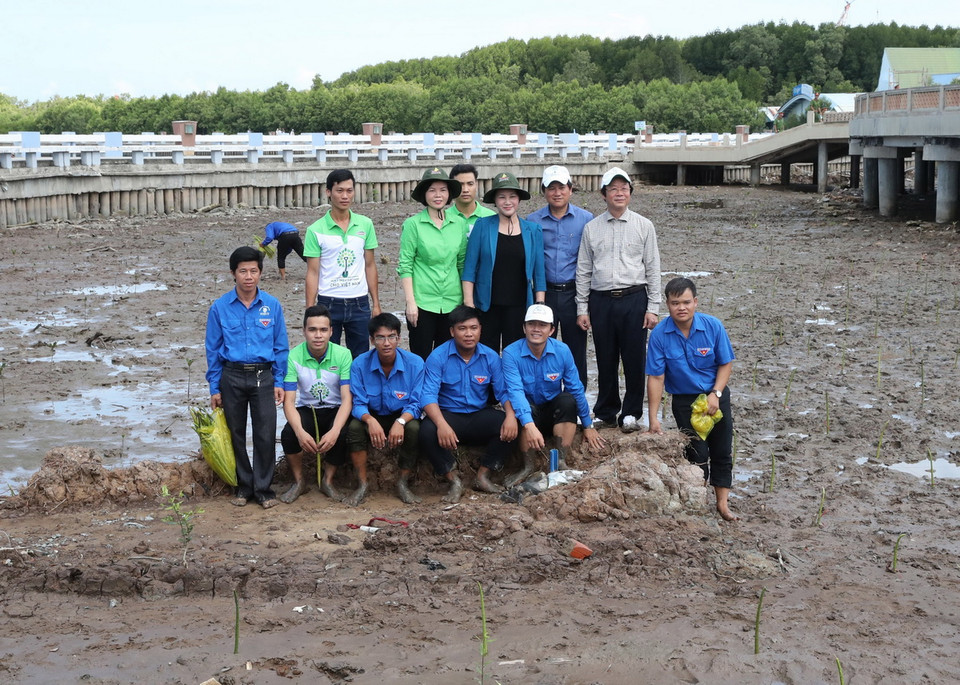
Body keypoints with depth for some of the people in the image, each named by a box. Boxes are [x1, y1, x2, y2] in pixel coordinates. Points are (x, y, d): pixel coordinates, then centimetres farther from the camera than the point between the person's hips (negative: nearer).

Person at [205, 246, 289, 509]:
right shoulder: (220, 307, -1)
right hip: (232, 376, 0)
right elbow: (213, 350, 4)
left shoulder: (272, 305, 0)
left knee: (265, 435, -2)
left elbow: (281, 347, 6)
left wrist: (279, 382, 2)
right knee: (236, 434, 8)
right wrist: (214, 388, 2)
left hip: (263, 376, 0)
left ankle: (263, 488, 10)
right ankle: (244, 486, 22)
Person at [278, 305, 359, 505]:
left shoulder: (343, 355, -14)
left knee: (343, 436, -32)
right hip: (306, 410, 1)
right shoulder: (293, 357, -13)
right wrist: (300, 432, -35)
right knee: (289, 434, -30)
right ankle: (299, 482, -2)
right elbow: (289, 401, -16)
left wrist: (335, 431, -34)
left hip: (335, 410, 0)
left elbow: (347, 398, -17)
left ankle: (328, 481, -3)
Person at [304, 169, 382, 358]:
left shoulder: (365, 224, 4)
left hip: (360, 302, 2)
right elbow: (312, 273, -2)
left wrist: (376, 304, 7)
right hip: (329, 303, -2)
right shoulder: (316, 230, -3)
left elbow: (370, 265, 9)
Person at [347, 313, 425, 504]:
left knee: (414, 428, -33)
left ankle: (402, 483, -15)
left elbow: (416, 404, -14)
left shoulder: (414, 363, -14)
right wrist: (370, 420, -36)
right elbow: (358, 404, -13)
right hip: (373, 417, 1)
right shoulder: (360, 364, -12)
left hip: (402, 417, 0)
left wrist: (401, 421, -36)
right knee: (354, 427, -31)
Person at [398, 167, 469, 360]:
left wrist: (468, 300, 9)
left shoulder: (459, 223, 7)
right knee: (421, 359, 0)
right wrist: (410, 301, -11)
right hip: (422, 302, -3)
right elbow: (405, 266, -5)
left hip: (452, 302, 3)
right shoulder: (413, 224, -3)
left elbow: (463, 263, 12)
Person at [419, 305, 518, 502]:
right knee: (427, 431, -33)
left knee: (508, 427, -25)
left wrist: (511, 415, -26)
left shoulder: (490, 357, 0)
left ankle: (483, 476, -8)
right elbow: (429, 395, -18)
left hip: (479, 415, 2)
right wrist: (441, 424, -36)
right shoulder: (438, 357, -9)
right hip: (448, 415, -2)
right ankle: (454, 481, -13)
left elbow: (504, 391, -3)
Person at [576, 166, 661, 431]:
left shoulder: (644, 226, 5)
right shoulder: (591, 228, 8)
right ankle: (605, 413, 20)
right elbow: (583, 271, 9)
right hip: (600, 301, 1)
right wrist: (582, 308, 5)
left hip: (634, 300, -1)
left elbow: (653, 269, 4)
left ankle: (631, 413, 13)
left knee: (634, 359, 1)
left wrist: (653, 307, -2)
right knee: (605, 360, 8)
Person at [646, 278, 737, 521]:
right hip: (683, 399, -2)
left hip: (715, 394, 2)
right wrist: (653, 418, -16)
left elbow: (726, 364, -3)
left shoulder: (713, 326, -14)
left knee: (722, 452, 6)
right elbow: (656, 377, -14)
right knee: (697, 452, -7)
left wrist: (715, 394, -16)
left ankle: (722, 502, 20)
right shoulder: (660, 334, -17)